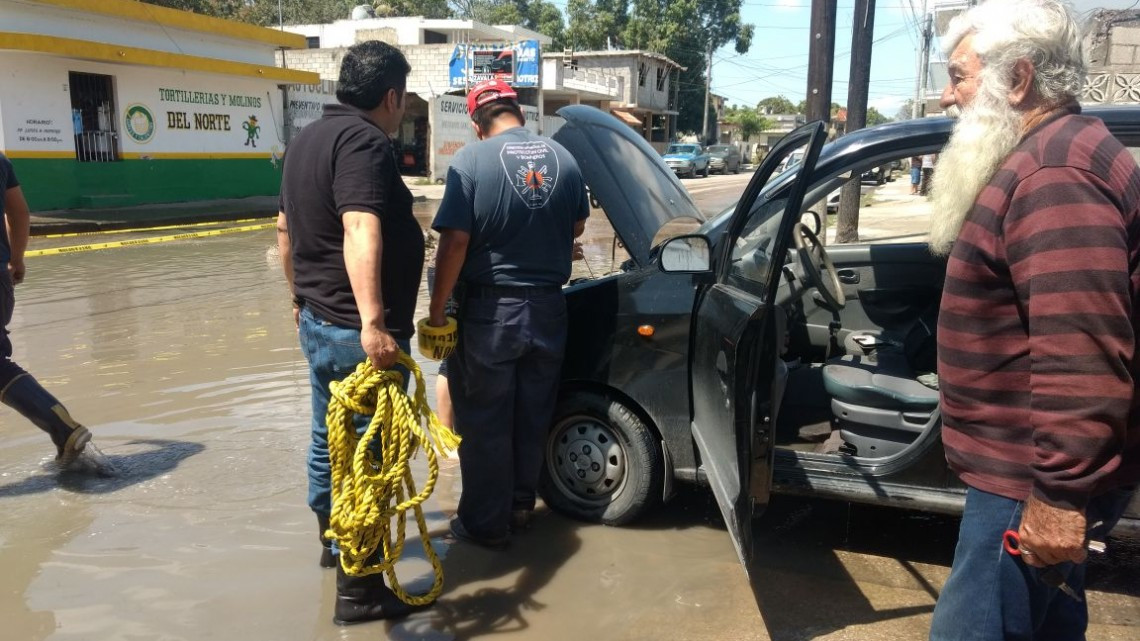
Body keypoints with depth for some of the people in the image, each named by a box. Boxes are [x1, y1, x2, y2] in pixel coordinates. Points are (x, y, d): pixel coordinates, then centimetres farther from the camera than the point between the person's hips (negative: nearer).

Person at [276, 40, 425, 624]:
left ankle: (332, 538, 40)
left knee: (329, 436, 22)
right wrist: (373, 321, -40)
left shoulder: (307, 139, 14)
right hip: (357, 330, -10)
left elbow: (286, 230, 23)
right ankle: (358, 590, 6)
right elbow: (360, 231, -32)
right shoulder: (364, 141, -16)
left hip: (317, 319, 10)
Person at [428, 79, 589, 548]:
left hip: (489, 310, -5)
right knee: (532, 416, 16)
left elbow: (455, 243, -17)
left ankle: (485, 523, 17)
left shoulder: (471, 161, -12)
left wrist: (436, 310, -8)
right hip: (548, 308, 5)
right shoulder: (563, 158, 3)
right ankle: (521, 506, 31)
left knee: (484, 422, 7)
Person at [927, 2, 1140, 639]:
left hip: (1035, 482, -11)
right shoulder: (1050, 158, 14)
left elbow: (1084, 357, -29)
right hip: (1038, 469, 11)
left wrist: (1061, 494, -27)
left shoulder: (1055, 175, -22)